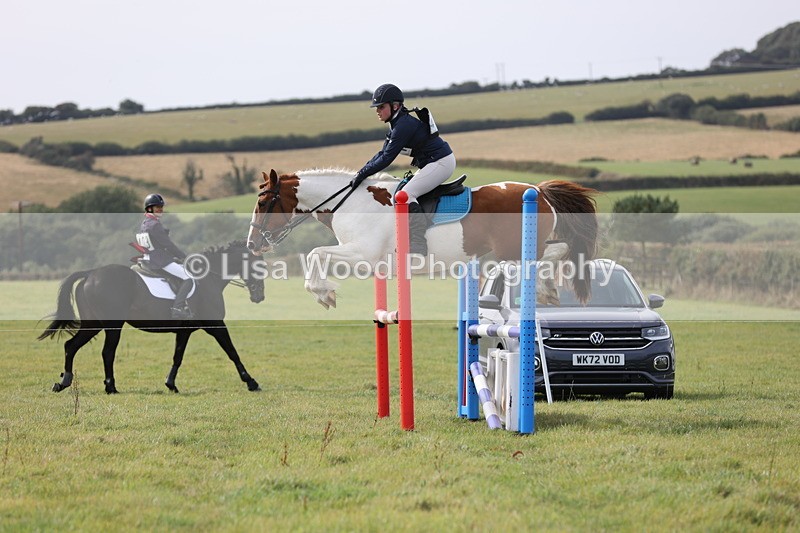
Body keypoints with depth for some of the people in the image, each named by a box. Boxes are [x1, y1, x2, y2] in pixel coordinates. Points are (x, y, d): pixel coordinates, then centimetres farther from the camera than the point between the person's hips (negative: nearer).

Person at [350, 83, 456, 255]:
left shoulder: (404, 125, -21)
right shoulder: (396, 124, 10)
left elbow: (386, 159, -22)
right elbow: (383, 153, 13)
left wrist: (362, 174, -16)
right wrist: (361, 172, 2)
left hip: (441, 162, -11)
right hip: (432, 163, 11)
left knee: (405, 195, -20)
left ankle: (419, 250, -24)